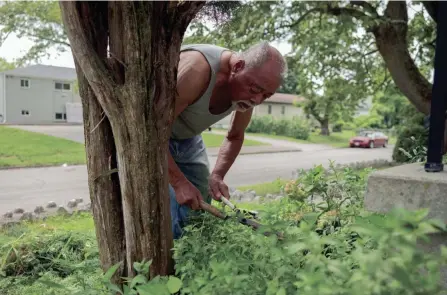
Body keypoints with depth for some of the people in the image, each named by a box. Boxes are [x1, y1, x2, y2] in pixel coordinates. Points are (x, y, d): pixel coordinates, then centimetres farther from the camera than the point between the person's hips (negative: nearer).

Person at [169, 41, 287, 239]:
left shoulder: (250, 92, -11)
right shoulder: (196, 69, -34)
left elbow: (234, 137, 5)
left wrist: (217, 176, -9)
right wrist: (179, 182, -29)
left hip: (187, 138, 7)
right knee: (169, 220, -18)